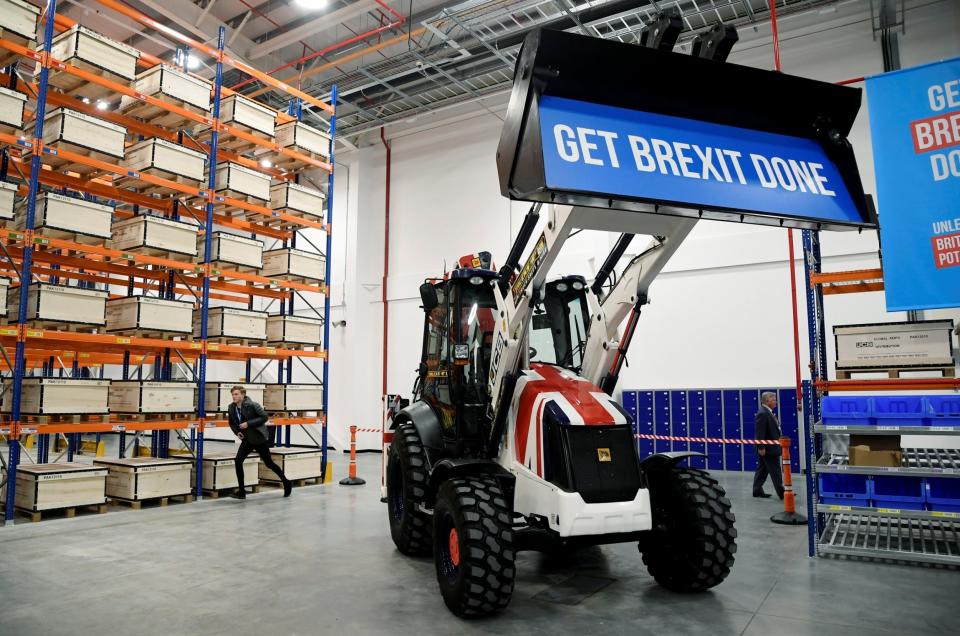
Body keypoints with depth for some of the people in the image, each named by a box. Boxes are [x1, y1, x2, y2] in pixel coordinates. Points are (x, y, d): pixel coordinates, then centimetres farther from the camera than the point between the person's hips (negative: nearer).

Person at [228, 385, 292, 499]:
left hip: (260, 438, -5)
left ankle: (286, 483, 26)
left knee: (269, 463, 6)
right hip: (247, 439, 5)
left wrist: (249, 423, -26)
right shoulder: (231, 408, -3)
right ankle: (241, 491, -3)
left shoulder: (252, 405, -20)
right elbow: (232, 423, 12)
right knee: (238, 460, -13)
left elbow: (264, 417, -19)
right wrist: (237, 432, -7)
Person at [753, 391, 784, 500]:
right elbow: (760, 433, -22)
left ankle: (757, 491, 19)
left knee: (762, 470, 13)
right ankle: (781, 493, 1)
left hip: (771, 447, 10)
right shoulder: (762, 413, -19)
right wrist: (761, 447, -23)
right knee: (775, 471, -4)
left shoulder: (768, 412, 13)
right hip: (768, 448, -10)